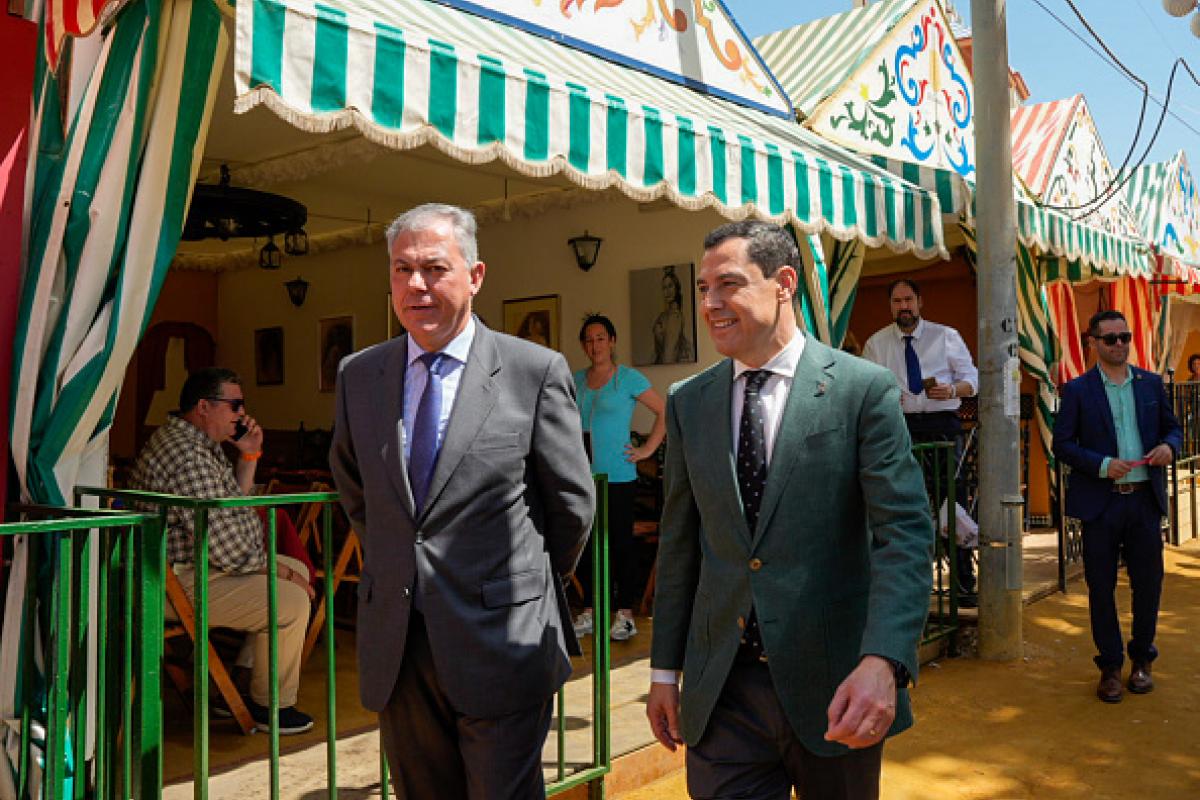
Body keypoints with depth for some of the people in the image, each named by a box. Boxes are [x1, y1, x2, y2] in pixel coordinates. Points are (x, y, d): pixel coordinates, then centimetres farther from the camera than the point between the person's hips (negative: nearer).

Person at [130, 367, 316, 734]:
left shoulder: (203, 443, 10)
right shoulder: (187, 456, -25)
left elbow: (232, 504, 20)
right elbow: (228, 549, -27)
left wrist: (249, 456, 6)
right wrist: (282, 571, -13)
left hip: (202, 562, 12)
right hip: (180, 583, -12)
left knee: (297, 569, 18)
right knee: (291, 600, -21)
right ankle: (271, 705, 1)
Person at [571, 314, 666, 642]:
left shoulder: (628, 378, -4)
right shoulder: (576, 380, 11)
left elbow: (665, 412, -3)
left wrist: (647, 449, -7)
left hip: (617, 476, -5)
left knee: (620, 543, 0)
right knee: (584, 543, 9)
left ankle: (625, 615, 9)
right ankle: (590, 612, 20)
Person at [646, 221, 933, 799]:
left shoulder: (865, 390, -7)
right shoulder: (688, 403, 4)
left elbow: (905, 534, -13)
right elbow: (679, 543, 8)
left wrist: (883, 662, -26)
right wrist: (664, 670, 9)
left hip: (834, 687, -2)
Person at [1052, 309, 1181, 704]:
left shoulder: (1151, 384, 9)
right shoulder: (1077, 390, -1)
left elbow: (1172, 426, 16)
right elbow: (1062, 444, -3)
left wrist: (1169, 445, -7)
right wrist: (1103, 465, -17)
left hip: (1145, 499, 3)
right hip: (1100, 502, -2)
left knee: (1149, 583, 8)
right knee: (1101, 587, 5)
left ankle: (1141, 659, 27)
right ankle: (1110, 667, 19)